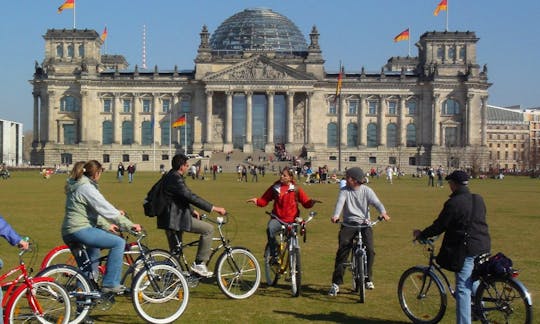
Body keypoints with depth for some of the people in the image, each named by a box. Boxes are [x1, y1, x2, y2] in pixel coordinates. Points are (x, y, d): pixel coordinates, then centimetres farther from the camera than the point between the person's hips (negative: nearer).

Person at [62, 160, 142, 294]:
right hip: (80, 230, -11)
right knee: (119, 242, -12)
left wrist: (106, 225, 23)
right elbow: (105, 209, -17)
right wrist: (130, 225, -13)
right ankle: (110, 284, -11)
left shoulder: (75, 186, 17)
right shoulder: (87, 188, -14)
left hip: (68, 233, 11)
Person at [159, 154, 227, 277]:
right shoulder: (176, 179, -18)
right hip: (176, 218, -11)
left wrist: (192, 210, 19)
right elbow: (191, 197, -24)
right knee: (209, 229, -8)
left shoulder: (169, 177, 15)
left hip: (170, 218, 11)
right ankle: (199, 263, -6)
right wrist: (213, 208, -23)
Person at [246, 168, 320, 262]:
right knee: (270, 229, -33)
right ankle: (274, 255, -21)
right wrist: (256, 200, -16)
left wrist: (312, 202, -23)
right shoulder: (275, 188, 1)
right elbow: (264, 201, 3)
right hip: (277, 218, 0)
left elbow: (306, 203, -2)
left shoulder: (296, 189, -1)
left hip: (291, 220, 1)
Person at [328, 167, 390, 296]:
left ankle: (368, 279, 5)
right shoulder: (344, 190, 0)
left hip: (364, 223, 0)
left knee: (369, 250, -16)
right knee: (342, 250, -14)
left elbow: (376, 202, -13)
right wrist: (336, 215, -37)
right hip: (348, 224, 0)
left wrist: (383, 212, -35)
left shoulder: (366, 190, 1)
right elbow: (340, 202, -17)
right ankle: (336, 283, -7)